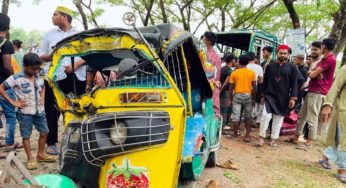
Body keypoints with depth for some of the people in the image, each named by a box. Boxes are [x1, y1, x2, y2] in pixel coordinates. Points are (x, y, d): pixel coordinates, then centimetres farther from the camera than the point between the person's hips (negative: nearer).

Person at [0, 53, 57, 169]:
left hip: (39, 111, 6)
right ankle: (30, 159, 17)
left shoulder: (38, 77, 4)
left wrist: (42, 98, 8)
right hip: (25, 113, -6)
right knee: (26, 136, 5)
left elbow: (43, 87, 23)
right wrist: (13, 102, -13)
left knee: (44, 132, 13)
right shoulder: (16, 78, -14)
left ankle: (41, 154, 29)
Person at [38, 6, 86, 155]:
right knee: (52, 111, 1)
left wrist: (75, 65, -13)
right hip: (55, 77, 1)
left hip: (77, 76, 0)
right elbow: (40, 56, 14)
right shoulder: (49, 34, 12)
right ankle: (51, 143, 13)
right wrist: (50, 56, -8)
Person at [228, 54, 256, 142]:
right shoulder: (252, 73, 1)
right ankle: (247, 136, 9)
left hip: (237, 95, -1)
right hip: (248, 95, 1)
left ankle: (235, 135, 11)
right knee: (248, 117, 9)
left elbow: (231, 87, 0)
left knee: (236, 116, 4)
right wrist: (253, 98, 10)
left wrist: (230, 99, 8)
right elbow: (254, 87, 0)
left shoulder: (234, 73, -1)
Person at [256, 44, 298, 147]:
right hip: (270, 96, 0)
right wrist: (263, 95, 8)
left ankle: (273, 139, 19)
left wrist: (293, 97, -8)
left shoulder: (292, 68, 3)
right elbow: (265, 81, 9)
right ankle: (261, 137, 3)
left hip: (283, 98, 0)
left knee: (278, 119, 7)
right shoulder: (270, 66, 5)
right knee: (266, 116, -11)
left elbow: (294, 84, 0)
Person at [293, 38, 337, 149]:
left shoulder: (330, 59, -15)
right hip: (312, 91, 10)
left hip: (318, 92, -10)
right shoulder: (324, 59, 19)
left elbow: (312, 74, -16)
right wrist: (314, 72, -6)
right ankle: (296, 137, 20)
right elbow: (310, 73, 15)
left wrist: (312, 72, 5)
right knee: (302, 115, 13)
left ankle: (310, 142, 4)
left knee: (312, 118, -5)